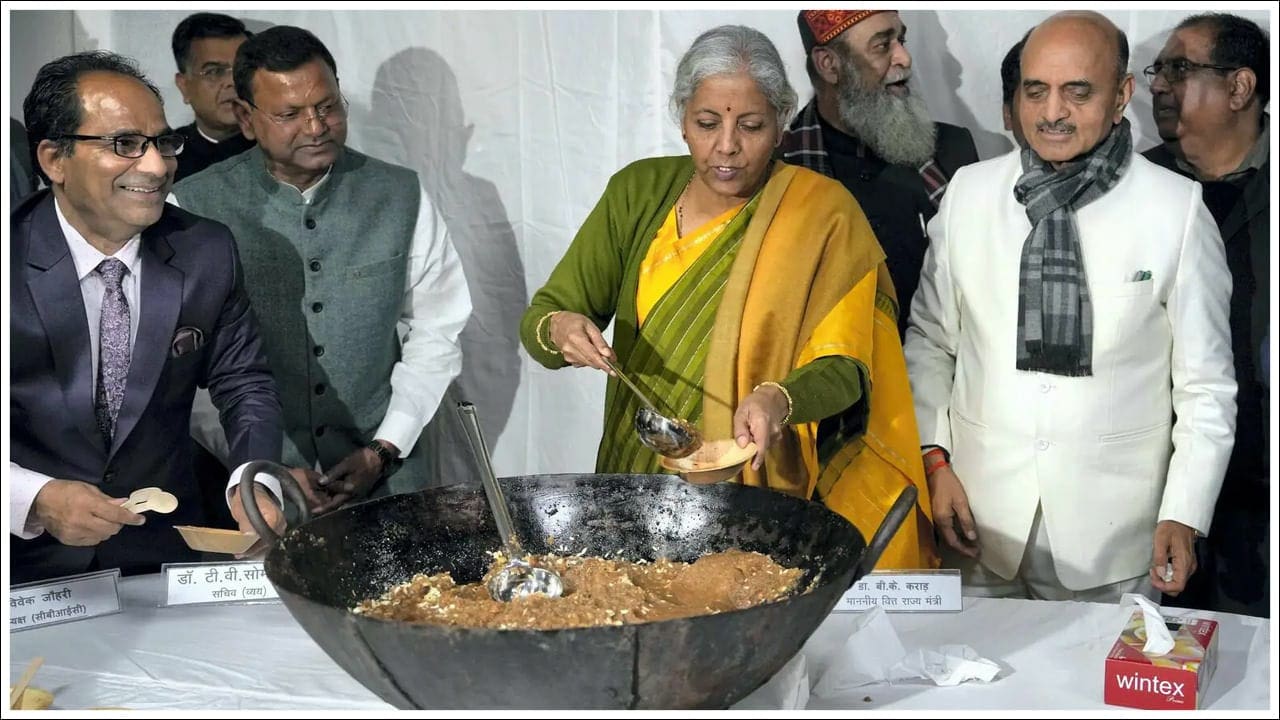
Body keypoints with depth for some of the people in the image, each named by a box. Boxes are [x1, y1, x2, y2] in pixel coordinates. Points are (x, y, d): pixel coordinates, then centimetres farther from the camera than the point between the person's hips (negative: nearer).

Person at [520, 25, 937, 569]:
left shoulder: (823, 213, -4)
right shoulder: (638, 191, 4)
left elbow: (843, 368, -9)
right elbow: (540, 315, 5)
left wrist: (778, 401, -29)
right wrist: (558, 330, -19)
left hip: (765, 491, -2)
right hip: (635, 481, 2)